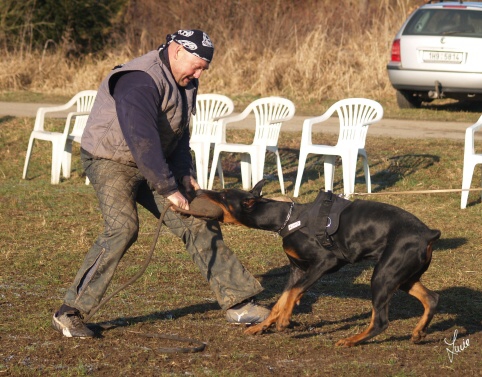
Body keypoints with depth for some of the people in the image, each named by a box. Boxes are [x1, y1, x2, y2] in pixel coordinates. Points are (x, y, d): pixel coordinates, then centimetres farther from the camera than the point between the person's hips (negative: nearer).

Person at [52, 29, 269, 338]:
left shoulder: (185, 83, 5)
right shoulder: (141, 81, -27)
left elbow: (179, 135, 13)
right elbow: (141, 139, -37)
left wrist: (184, 174, -5)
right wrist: (169, 189, -36)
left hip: (156, 164, 9)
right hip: (111, 160, -9)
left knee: (199, 223, 4)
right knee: (122, 226, -29)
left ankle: (237, 302, 13)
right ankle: (70, 313, -24)